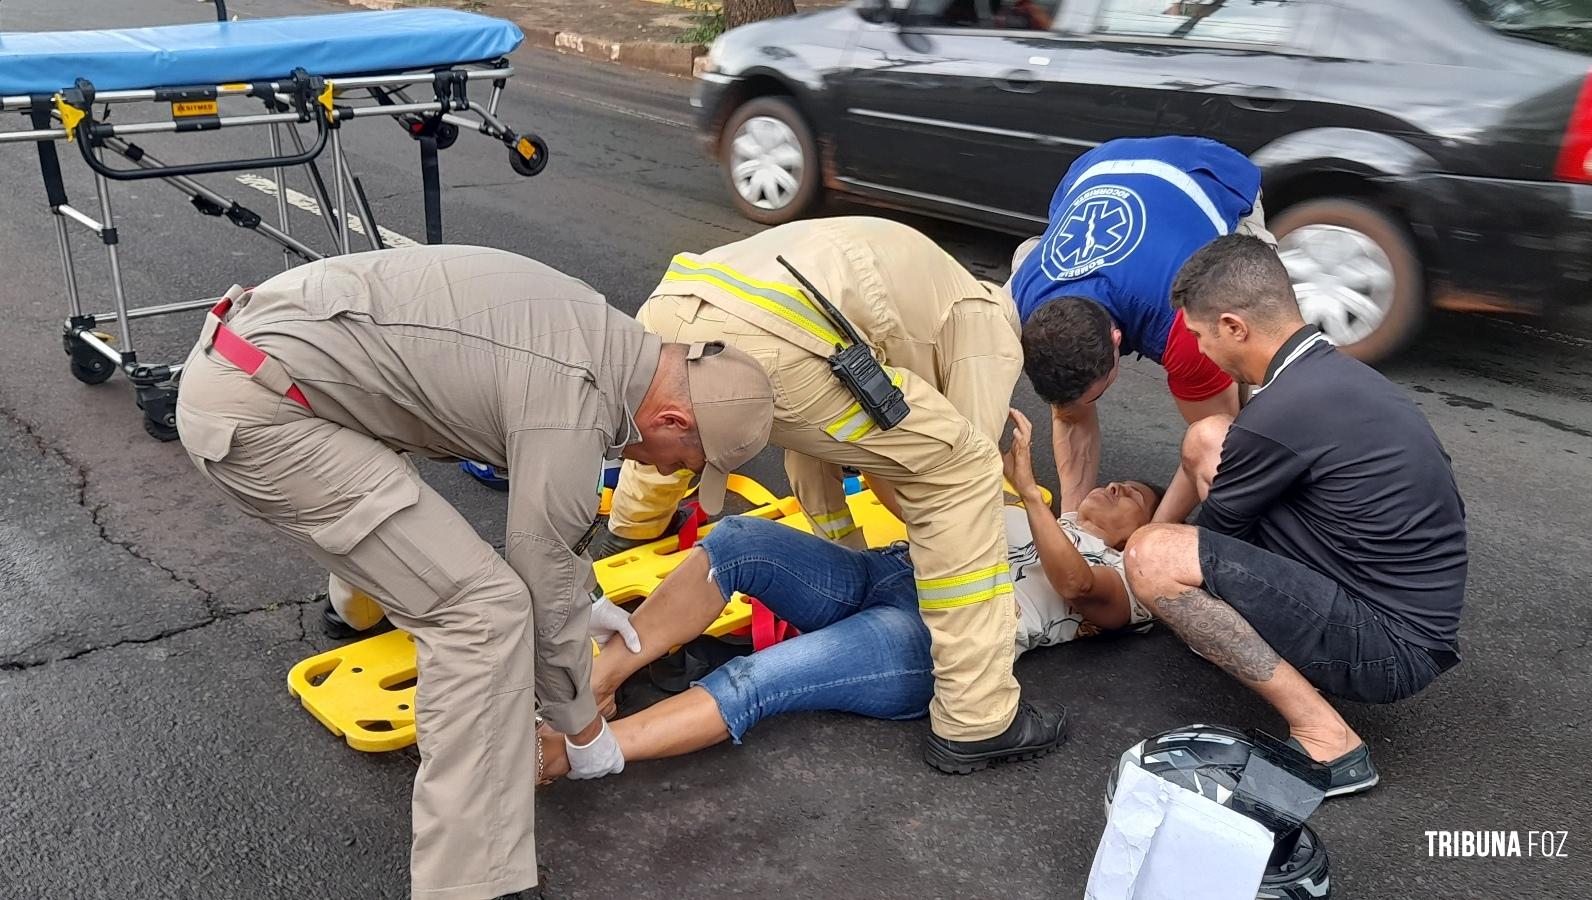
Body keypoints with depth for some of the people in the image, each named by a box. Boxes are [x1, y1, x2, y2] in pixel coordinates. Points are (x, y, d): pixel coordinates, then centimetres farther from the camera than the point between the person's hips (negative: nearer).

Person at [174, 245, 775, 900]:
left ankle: (365, 595, 65)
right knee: (485, 607, -13)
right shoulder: (571, 412, -18)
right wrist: (583, 727, 8)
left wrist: (582, 600, 34)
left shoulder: (598, 336, 10)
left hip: (231, 360, 10)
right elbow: (540, 588, -7)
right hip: (252, 411, -10)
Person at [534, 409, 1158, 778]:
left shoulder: (1124, 583, 17)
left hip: (936, 640, -6)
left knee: (753, 683, -29)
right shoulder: (1036, 520, 37)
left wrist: (1026, 486, -15)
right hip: (882, 570, 7)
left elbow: (1073, 580, -7)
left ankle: (564, 752, -34)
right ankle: (593, 683, -23)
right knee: (739, 539, -22)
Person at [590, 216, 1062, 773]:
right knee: (961, 470, 6)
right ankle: (977, 723, 7)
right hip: (766, 341, -8)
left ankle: (627, 536, 70)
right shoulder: (991, 330, 21)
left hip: (670, 304, 9)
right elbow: (955, 470, 12)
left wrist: (846, 558, 47)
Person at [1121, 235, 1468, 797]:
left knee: (1153, 557, -21)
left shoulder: (1280, 414, -24)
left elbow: (1214, 532, -5)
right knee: (1206, 440, 9)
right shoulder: (1333, 370, 5)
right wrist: (1159, 519, 29)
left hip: (1392, 648, -9)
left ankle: (1326, 740, -13)